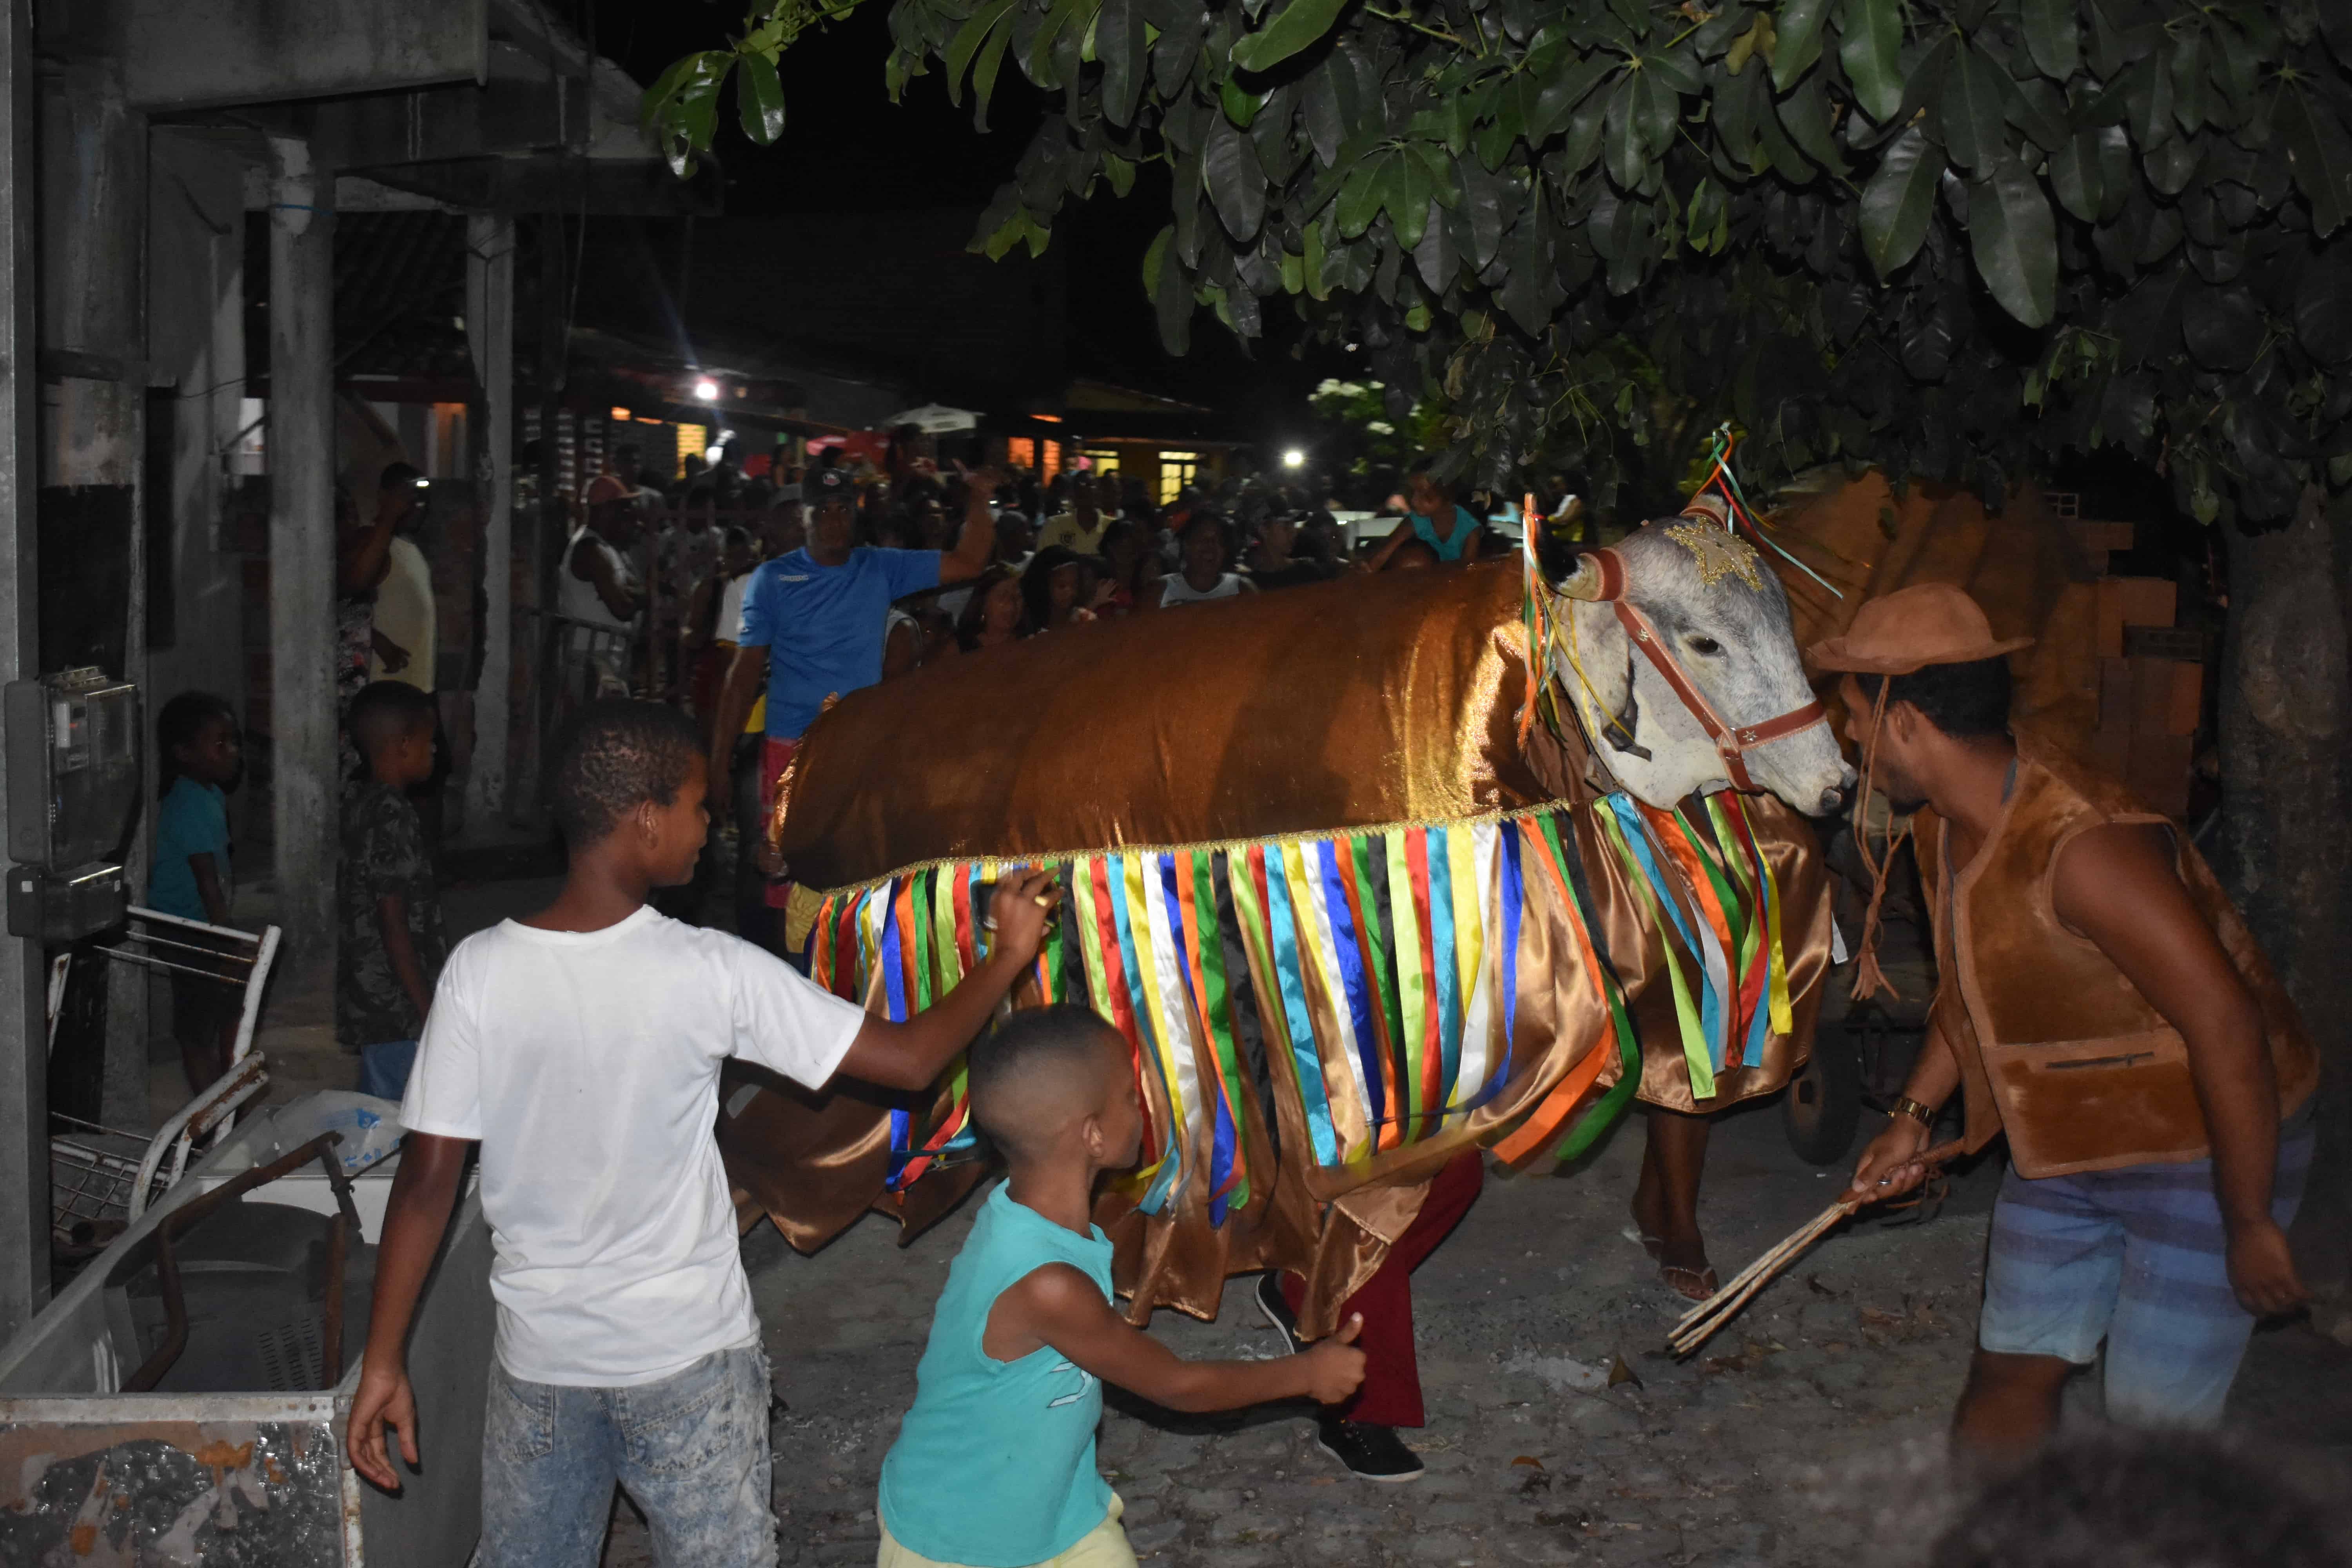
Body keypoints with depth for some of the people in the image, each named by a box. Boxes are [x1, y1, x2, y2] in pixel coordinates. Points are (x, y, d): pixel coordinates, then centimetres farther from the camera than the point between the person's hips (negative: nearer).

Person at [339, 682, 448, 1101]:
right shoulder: (394, 818, -21)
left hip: (368, 999, 9)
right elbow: (394, 924, -22)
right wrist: (428, 1011, -18)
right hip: (398, 1005, -9)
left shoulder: (357, 800, 7)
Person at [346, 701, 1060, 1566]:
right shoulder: (710, 973, -18)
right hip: (689, 1361, -2)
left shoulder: (479, 971, -12)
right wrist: (1007, 957, 1)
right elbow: (909, 1058, -14)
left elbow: (427, 1180, -10)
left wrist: (382, 1363, -1)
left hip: (539, 1360, 2)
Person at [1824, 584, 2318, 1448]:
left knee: (2152, 1431, -3)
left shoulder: (2083, 849, -32)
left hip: (2205, 1154, -8)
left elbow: (2228, 1027, -31)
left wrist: (2251, 1225, -25)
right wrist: (1914, 1115, 13)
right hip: (2067, 1150, 8)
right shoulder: (1947, 823, -2)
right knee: (2009, 1371, 11)